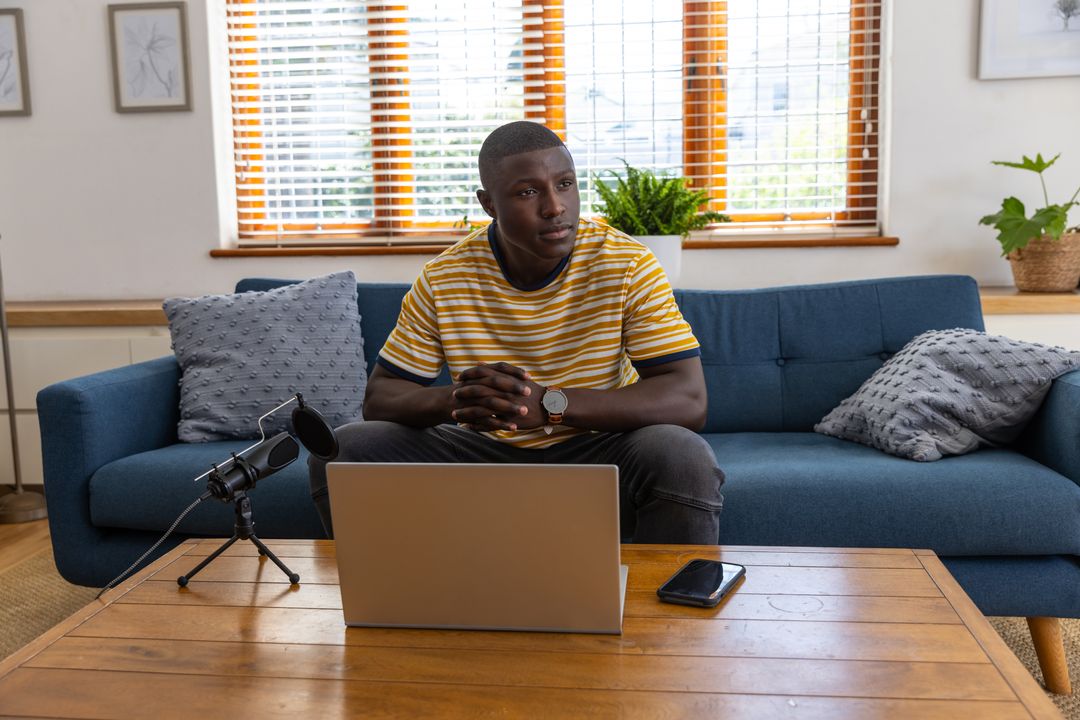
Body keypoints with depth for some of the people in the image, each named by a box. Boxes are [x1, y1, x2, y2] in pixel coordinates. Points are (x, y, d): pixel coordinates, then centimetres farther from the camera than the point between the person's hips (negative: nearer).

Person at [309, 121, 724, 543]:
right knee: (346, 449, -14)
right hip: (483, 452, 3)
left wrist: (550, 403, -34)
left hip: (597, 450, -2)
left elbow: (689, 401, -21)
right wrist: (454, 400, -28)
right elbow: (380, 398, -3)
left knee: (684, 457, -33)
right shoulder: (442, 281, -7)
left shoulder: (628, 266, -14)